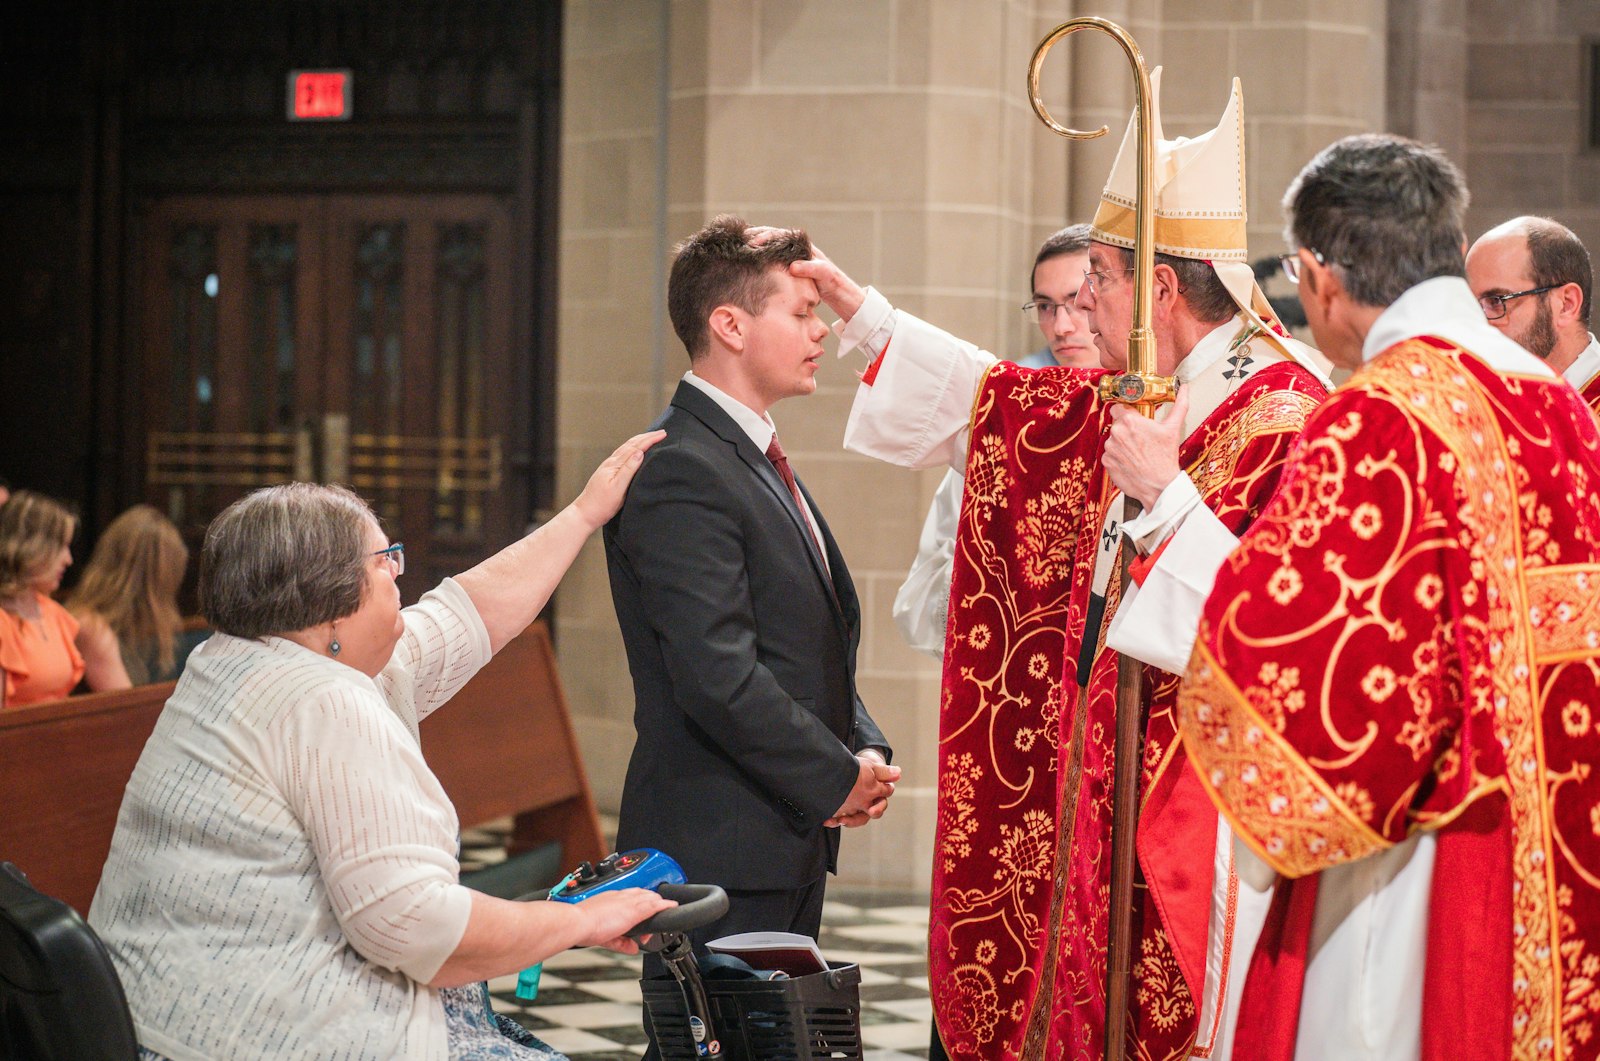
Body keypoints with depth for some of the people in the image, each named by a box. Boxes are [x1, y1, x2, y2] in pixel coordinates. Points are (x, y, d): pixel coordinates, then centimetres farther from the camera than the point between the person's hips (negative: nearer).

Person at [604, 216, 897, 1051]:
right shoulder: (682, 472, -16)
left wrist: (865, 748, 4)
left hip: (791, 842, 10)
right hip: (721, 850, -10)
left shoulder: (761, 463, 17)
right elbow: (720, 677, -23)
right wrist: (836, 778, -13)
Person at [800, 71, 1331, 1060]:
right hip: (1106, 785, 9)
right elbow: (997, 398, 27)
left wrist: (1164, 496, -28)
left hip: (1203, 800, -9)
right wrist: (859, 309, 28)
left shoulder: (1283, 418, -17)